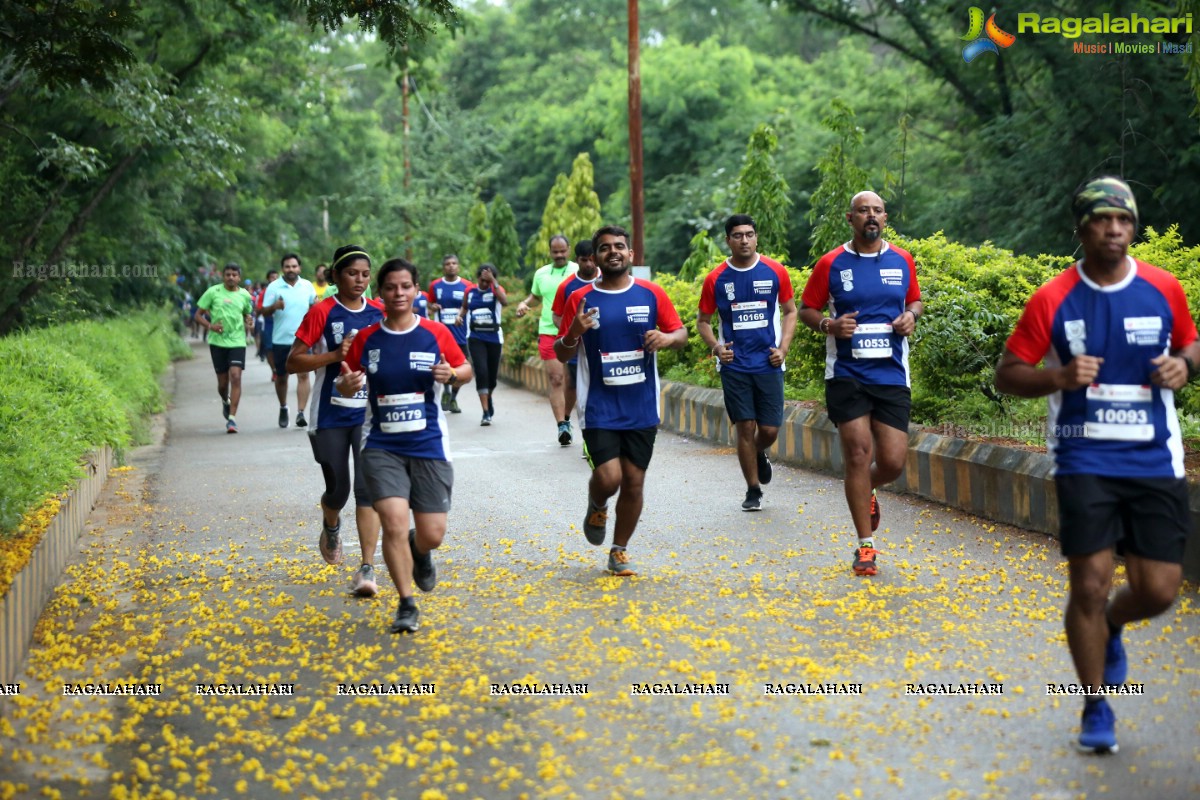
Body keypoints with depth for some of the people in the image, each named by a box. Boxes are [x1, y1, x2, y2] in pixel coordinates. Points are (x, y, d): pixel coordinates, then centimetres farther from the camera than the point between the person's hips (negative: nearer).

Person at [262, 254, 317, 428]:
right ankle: (283, 409, 32)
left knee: (303, 375, -12)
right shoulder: (274, 287, -2)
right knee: (281, 376, 11)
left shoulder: (307, 286, 4)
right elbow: (264, 312, -2)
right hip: (281, 340, 0)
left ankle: (300, 413, -13)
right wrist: (274, 306, -23)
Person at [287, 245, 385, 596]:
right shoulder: (321, 312, -6)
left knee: (368, 489, -10)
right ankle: (331, 527, 46)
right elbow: (293, 361, -8)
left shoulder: (378, 314, 4)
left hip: (369, 413, 2)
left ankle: (367, 570, -11)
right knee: (337, 491, 9)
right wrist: (335, 355, -20)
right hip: (330, 416, -2)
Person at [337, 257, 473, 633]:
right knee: (394, 524, -15)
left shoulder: (436, 334, -2)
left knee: (432, 535, 1)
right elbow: (346, 383, 10)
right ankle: (407, 606, 4)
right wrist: (347, 384, -14)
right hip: (383, 447, 0)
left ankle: (420, 553, 41)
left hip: (429, 446, 0)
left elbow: (466, 370, 9)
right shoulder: (365, 339, 1)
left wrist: (452, 375, -14)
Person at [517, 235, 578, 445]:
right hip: (548, 332, 2)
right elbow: (535, 296, 27)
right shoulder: (541, 273, 12)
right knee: (556, 380, -7)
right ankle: (561, 426, -9)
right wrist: (524, 303, 7)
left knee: (571, 380, 8)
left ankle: (566, 419, 26)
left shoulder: (578, 271, 1)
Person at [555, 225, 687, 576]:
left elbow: (682, 335, 7)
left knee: (634, 482, 6)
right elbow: (561, 354, 5)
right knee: (608, 477, -14)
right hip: (599, 409, -2)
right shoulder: (580, 299, 0)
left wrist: (667, 338, -16)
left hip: (642, 409, 2)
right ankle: (596, 508, 22)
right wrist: (573, 334, -17)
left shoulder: (651, 294, 1)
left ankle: (619, 551, 25)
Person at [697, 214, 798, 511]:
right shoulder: (715, 279, 0)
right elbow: (703, 320, 10)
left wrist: (783, 347, -2)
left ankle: (759, 454, 37)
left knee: (770, 429, 1)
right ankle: (753, 491, 13)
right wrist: (715, 347, -8)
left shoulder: (775, 272, 0)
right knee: (745, 427, -1)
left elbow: (790, 311, 11)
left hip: (768, 363, 0)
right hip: (734, 365, 0)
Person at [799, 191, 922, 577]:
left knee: (893, 461, -1)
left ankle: (867, 491, 37)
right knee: (858, 453, -8)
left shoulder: (902, 261, 6)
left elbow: (915, 300, 20)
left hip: (892, 375, 2)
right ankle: (866, 546, 4)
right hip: (847, 375, -2)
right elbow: (807, 309, 7)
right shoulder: (831, 263, -1)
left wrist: (911, 316, -3)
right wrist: (830, 325, -13)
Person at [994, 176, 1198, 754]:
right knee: (1089, 583, -6)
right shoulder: (1052, 299, -4)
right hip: (1084, 462, -2)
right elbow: (1007, 375, 0)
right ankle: (1096, 709, 14)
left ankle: (1111, 627, 37)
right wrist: (1060, 377, -18)